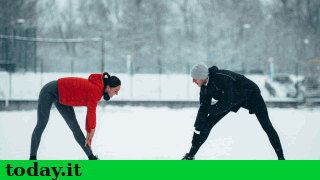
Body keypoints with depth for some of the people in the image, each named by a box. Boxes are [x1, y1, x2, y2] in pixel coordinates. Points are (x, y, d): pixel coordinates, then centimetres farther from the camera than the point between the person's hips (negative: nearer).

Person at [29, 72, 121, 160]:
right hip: (50, 91, -9)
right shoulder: (95, 89, -30)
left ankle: (91, 157, 3)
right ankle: (32, 157, 2)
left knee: (74, 126, 5)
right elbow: (91, 112, -21)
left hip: (61, 98, 9)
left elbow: (90, 112, 2)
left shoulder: (99, 90, -2)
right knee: (41, 124, -4)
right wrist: (92, 130, -5)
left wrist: (88, 133, 3)